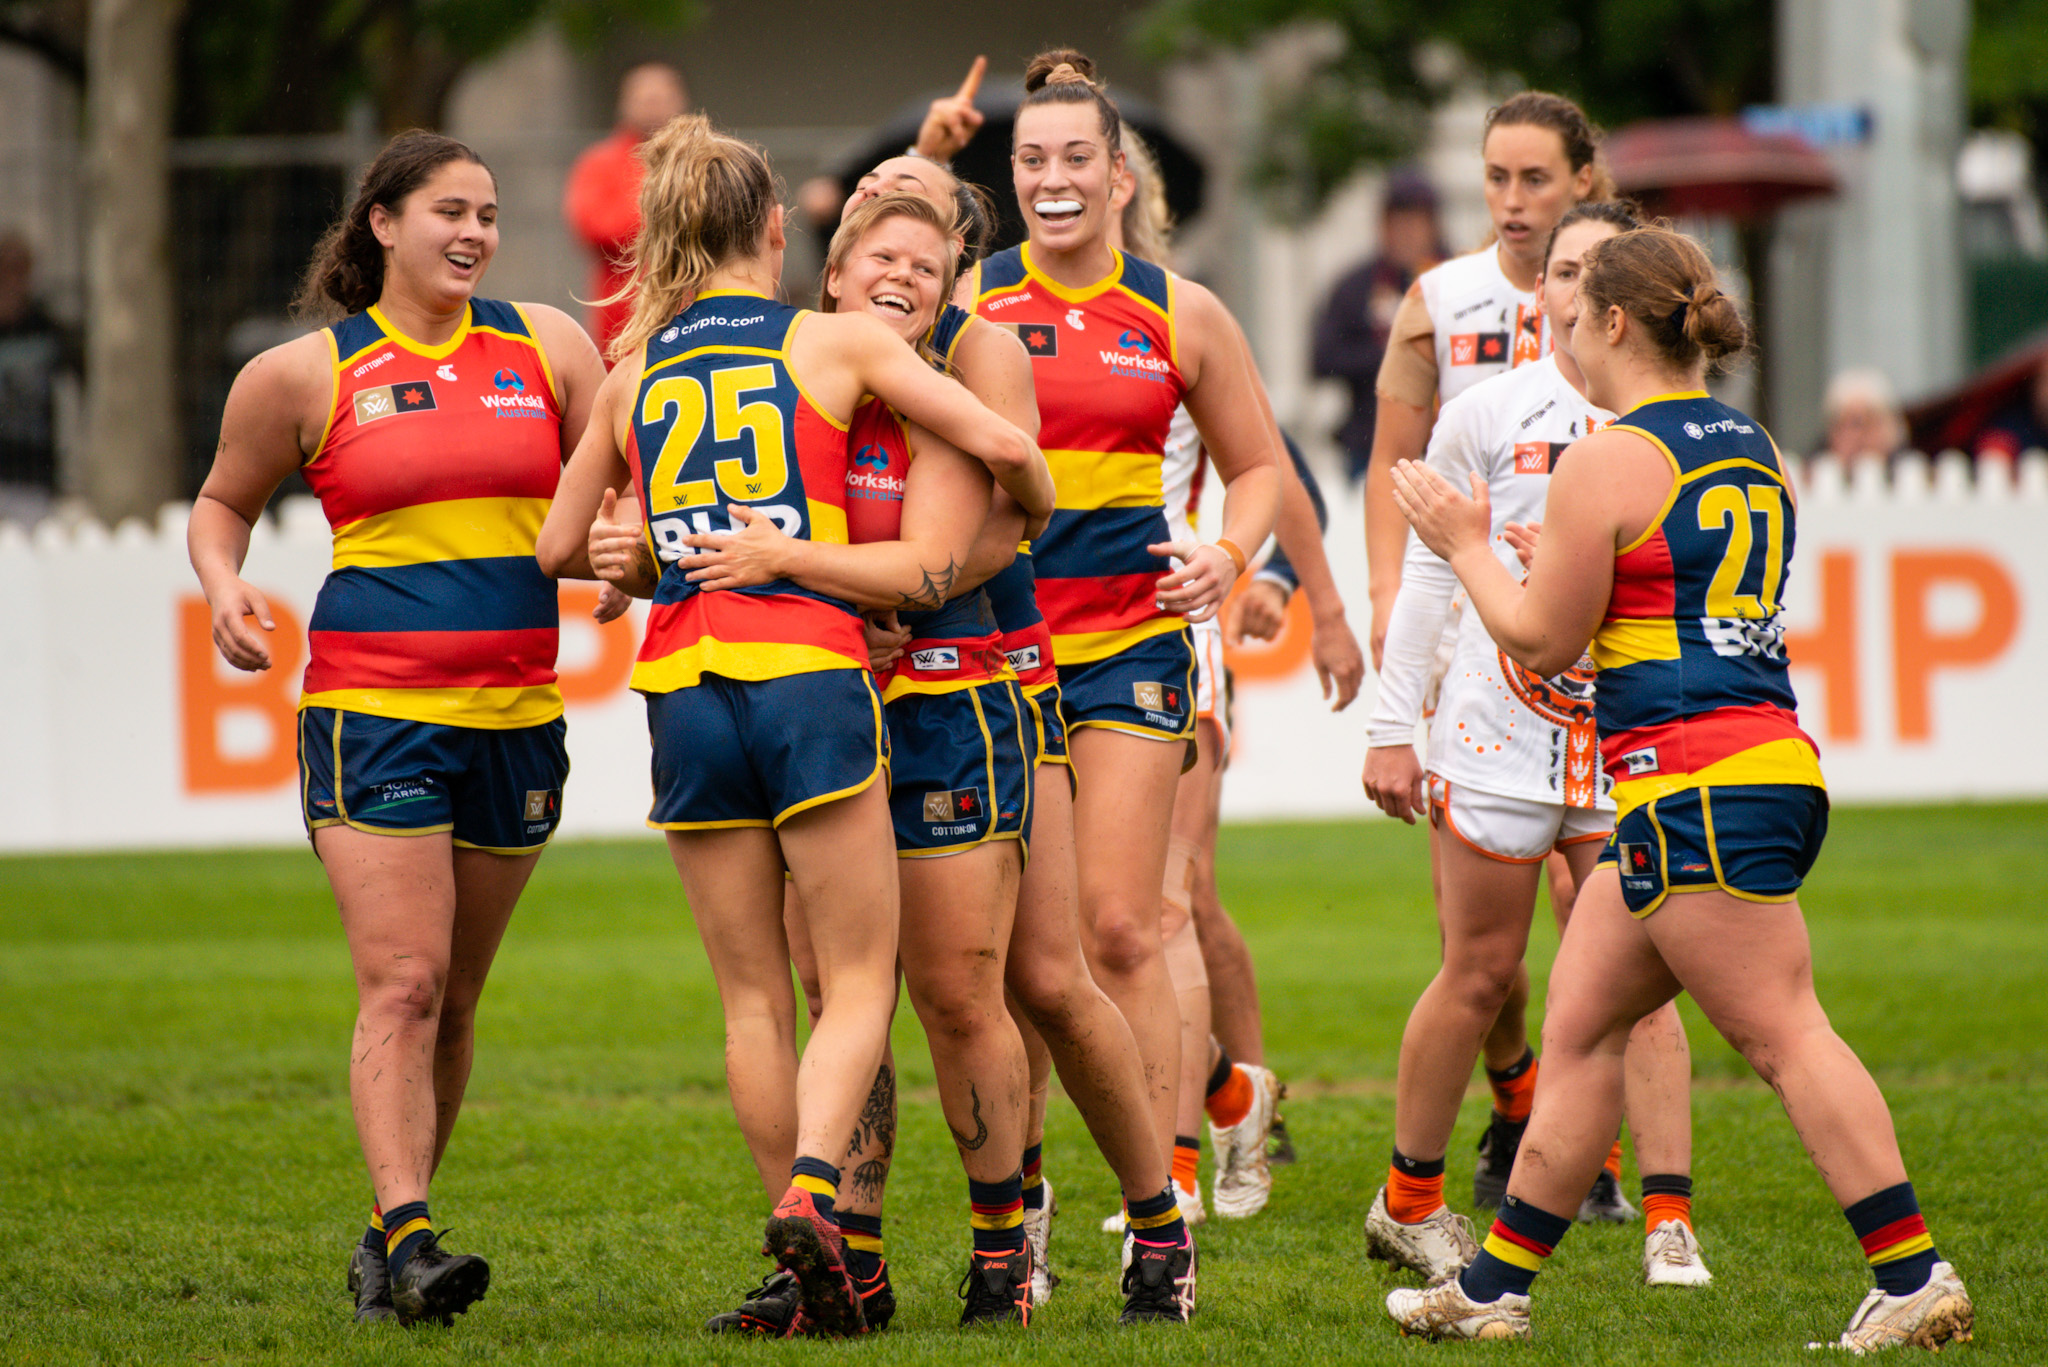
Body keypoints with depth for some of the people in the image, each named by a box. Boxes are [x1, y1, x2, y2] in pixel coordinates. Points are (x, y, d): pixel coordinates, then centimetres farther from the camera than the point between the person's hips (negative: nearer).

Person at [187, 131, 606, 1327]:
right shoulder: (307, 374, 1)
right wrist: (226, 589, -4)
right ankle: (406, 1240, -20)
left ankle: (392, 1240, 18)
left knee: (454, 997, 8)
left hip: (515, 712, 3)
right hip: (371, 708, -3)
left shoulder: (546, 345, 8)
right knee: (401, 981, -15)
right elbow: (224, 501, 15)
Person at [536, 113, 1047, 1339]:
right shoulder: (836, 342, 3)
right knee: (859, 977, 2)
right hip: (811, 680, -3)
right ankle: (812, 1190, -23)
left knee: (754, 994, 11)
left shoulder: (634, 371, 11)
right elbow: (1003, 444, -3)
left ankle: (818, 1268, 9)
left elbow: (559, 548, 18)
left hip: (684, 692, 3)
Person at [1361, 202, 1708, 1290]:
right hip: (1498, 737, -1)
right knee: (1480, 974, 5)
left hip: (1632, 739, 1)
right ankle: (1408, 1201, 22)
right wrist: (1394, 725, 2)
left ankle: (1669, 1225, -7)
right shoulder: (1487, 414, 1)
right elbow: (1427, 573, 6)